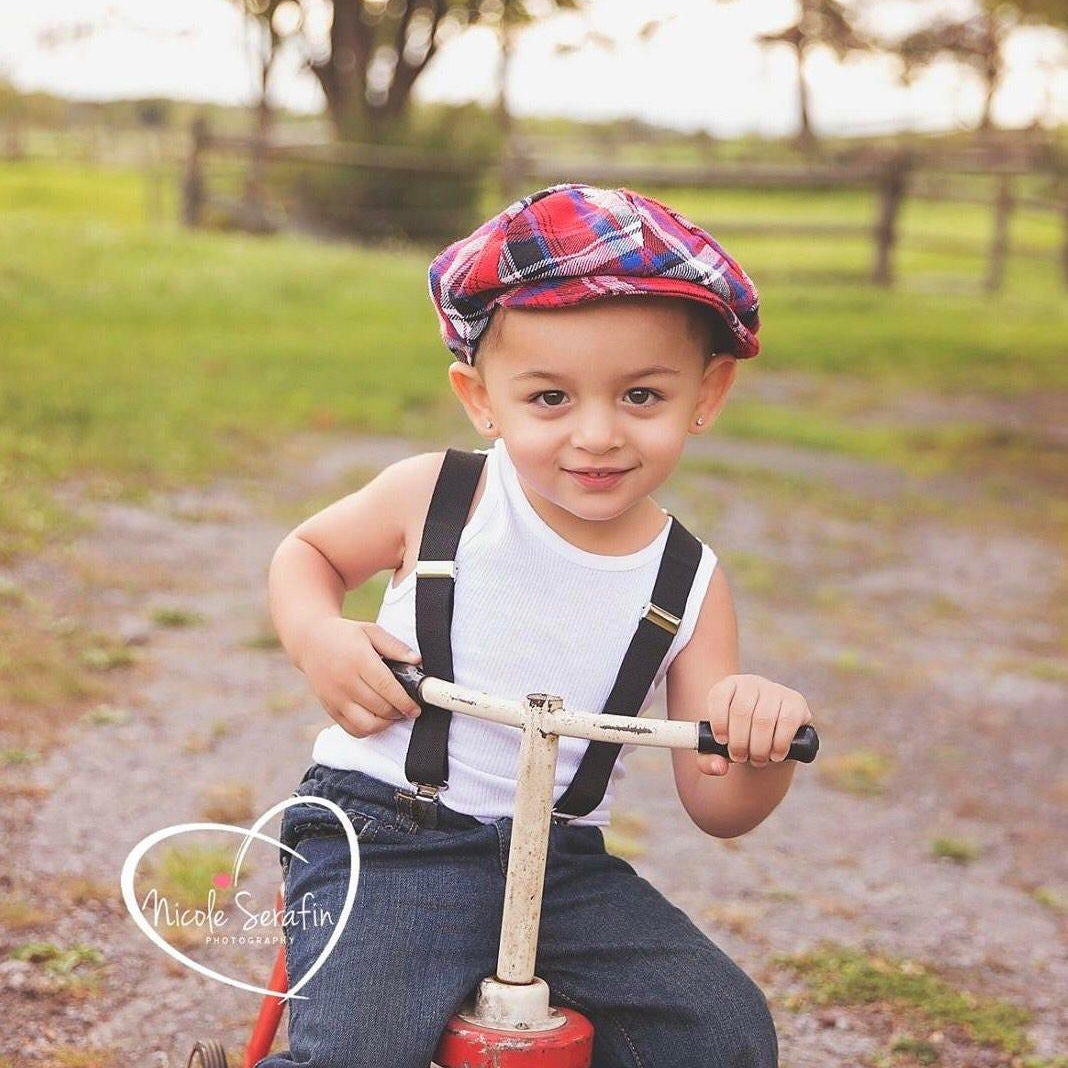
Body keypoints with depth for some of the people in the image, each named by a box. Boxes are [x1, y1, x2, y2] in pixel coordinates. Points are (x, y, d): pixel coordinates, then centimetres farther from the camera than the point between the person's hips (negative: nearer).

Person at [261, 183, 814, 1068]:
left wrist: (762, 746, -24)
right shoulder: (435, 497, -7)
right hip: (388, 835, -3)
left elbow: (717, 809, 0)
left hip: (564, 861, 3)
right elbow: (306, 551, 12)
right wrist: (317, 637, -11)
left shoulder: (691, 582, -1)